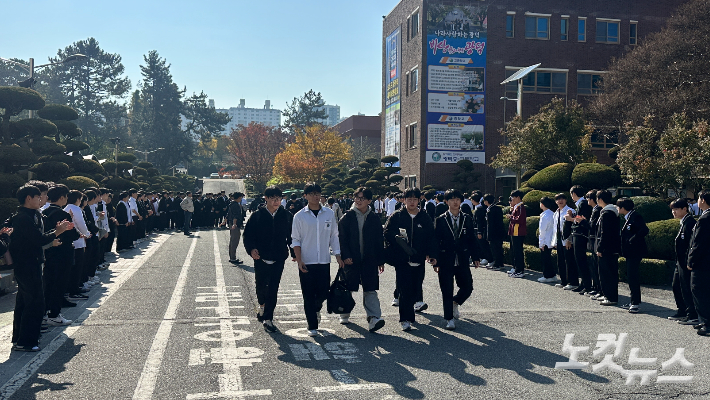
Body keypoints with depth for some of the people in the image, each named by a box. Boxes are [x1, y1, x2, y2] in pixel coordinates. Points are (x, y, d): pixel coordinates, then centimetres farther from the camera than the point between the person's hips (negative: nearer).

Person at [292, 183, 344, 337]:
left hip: (324, 261, 2)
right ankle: (312, 325, 13)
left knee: (323, 293, 6)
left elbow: (334, 236, 11)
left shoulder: (329, 213, 5)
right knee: (308, 295, 1)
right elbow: (295, 240, 0)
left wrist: (338, 256, 4)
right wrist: (299, 260, -9)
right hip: (306, 262, -2)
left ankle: (316, 309, 39)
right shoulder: (300, 216, -2)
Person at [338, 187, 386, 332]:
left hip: (369, 260, 0)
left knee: (370, 290, -6)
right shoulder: (347, 217, 1)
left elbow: (380, 241, 8)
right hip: (351, 260, 0)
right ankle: (345, 314, 30)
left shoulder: (374, 218, 5)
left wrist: (381, 260, 7)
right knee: (347, 289, 11)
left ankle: (374, 318, -12)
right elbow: (342, 238, -2)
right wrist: (345, 256, -12)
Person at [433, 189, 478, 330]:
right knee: (447, 291, 3)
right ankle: (449, 319, 17)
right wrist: (436, 262, -5)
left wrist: (475, 257, 3)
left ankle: (455, 302, 36)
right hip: (446, 261, -2)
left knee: (467, 288, 5)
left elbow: (472, 239, 9)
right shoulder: (440, 220, -2)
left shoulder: (467, 219, 6)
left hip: (463, 261, 2)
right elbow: (436, 241, -1)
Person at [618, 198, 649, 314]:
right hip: (630, 252, 10)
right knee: (630, 277, 14)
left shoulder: (636, 216, -14)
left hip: (635, 251, -10)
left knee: (633, 277, -9)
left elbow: (644, 230, -25)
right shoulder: (628, 218, 16)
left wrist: (633, 239, -22)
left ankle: (635, 303, -5)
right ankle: (633, 301, 22)